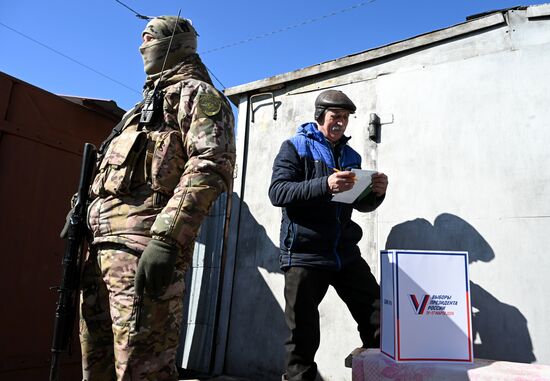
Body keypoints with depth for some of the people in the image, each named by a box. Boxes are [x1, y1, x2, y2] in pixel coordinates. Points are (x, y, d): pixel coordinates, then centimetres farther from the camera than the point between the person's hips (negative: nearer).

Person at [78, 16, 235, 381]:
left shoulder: (194, 93, 3)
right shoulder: (147, 103, 32)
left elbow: (211, 165, -16)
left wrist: (166, 237, -25)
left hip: (143, 242, -10)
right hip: (104, 244, 10)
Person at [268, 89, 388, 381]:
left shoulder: (351, 156, 18)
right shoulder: (295, 147, 3)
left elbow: (361, 204, 20)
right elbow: (277, 192, -11)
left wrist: (376, 192, -3)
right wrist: (324, 185, -24)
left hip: (346, 253, 5)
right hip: (304, 255, -4)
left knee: (379, 318, 2)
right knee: (304, 335, 1)